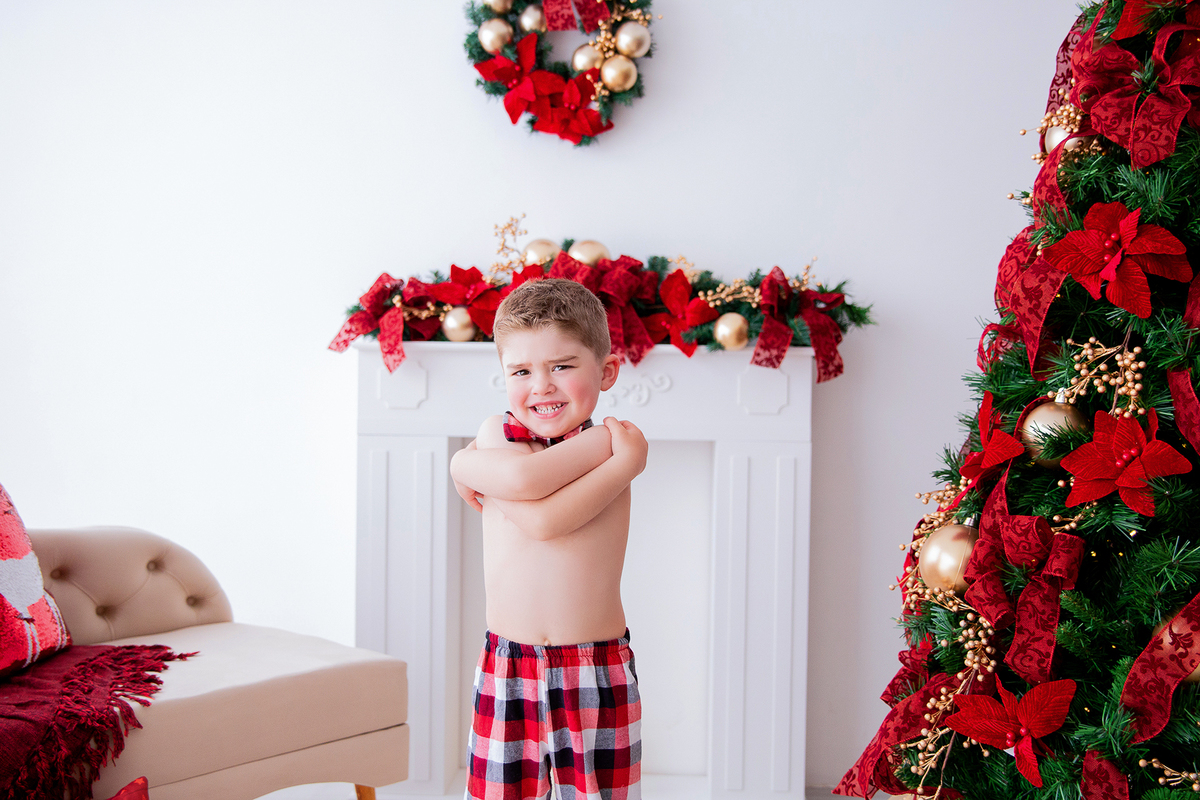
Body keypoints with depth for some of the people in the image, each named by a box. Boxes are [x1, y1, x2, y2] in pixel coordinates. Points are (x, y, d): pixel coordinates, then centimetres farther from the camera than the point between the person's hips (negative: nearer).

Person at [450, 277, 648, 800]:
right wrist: (622, 458, -16)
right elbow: (522, 477, -19)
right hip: (506, 668, 2)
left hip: (598, 674, -2)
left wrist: (467, 465, -8)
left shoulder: (612, 445, -6)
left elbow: (548, 519, -21)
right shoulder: (494, 434, 4)